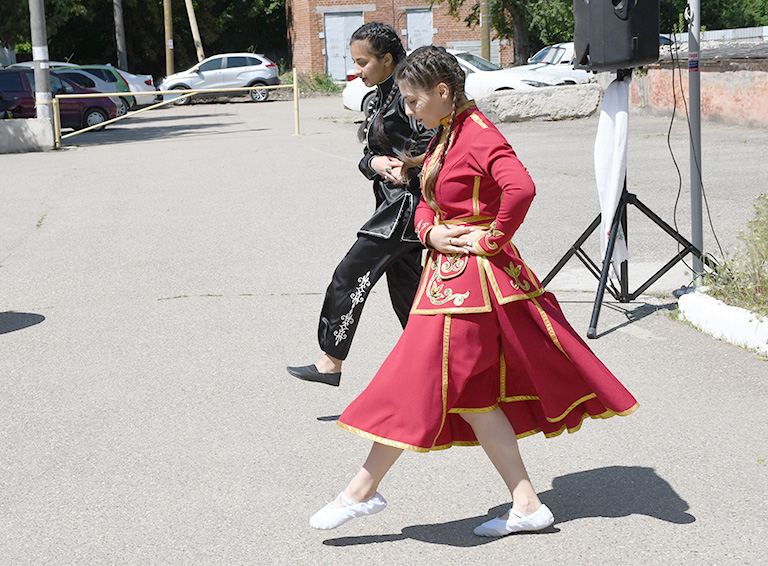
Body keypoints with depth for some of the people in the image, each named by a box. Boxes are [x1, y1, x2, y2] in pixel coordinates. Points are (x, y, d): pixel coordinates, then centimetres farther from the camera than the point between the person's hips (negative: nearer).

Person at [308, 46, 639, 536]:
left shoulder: (479, 136, -16)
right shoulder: (446, 135, 14)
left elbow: (521, 188, -32)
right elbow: (427, 203, 18)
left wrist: (491, 239, -20)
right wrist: (431, 232, -3)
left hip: (470, 278, -10)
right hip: (448, 271, 10)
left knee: (419, 381, -2)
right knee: (472, 395, 10)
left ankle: (363, 491, 10)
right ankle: (528, 505, 14)